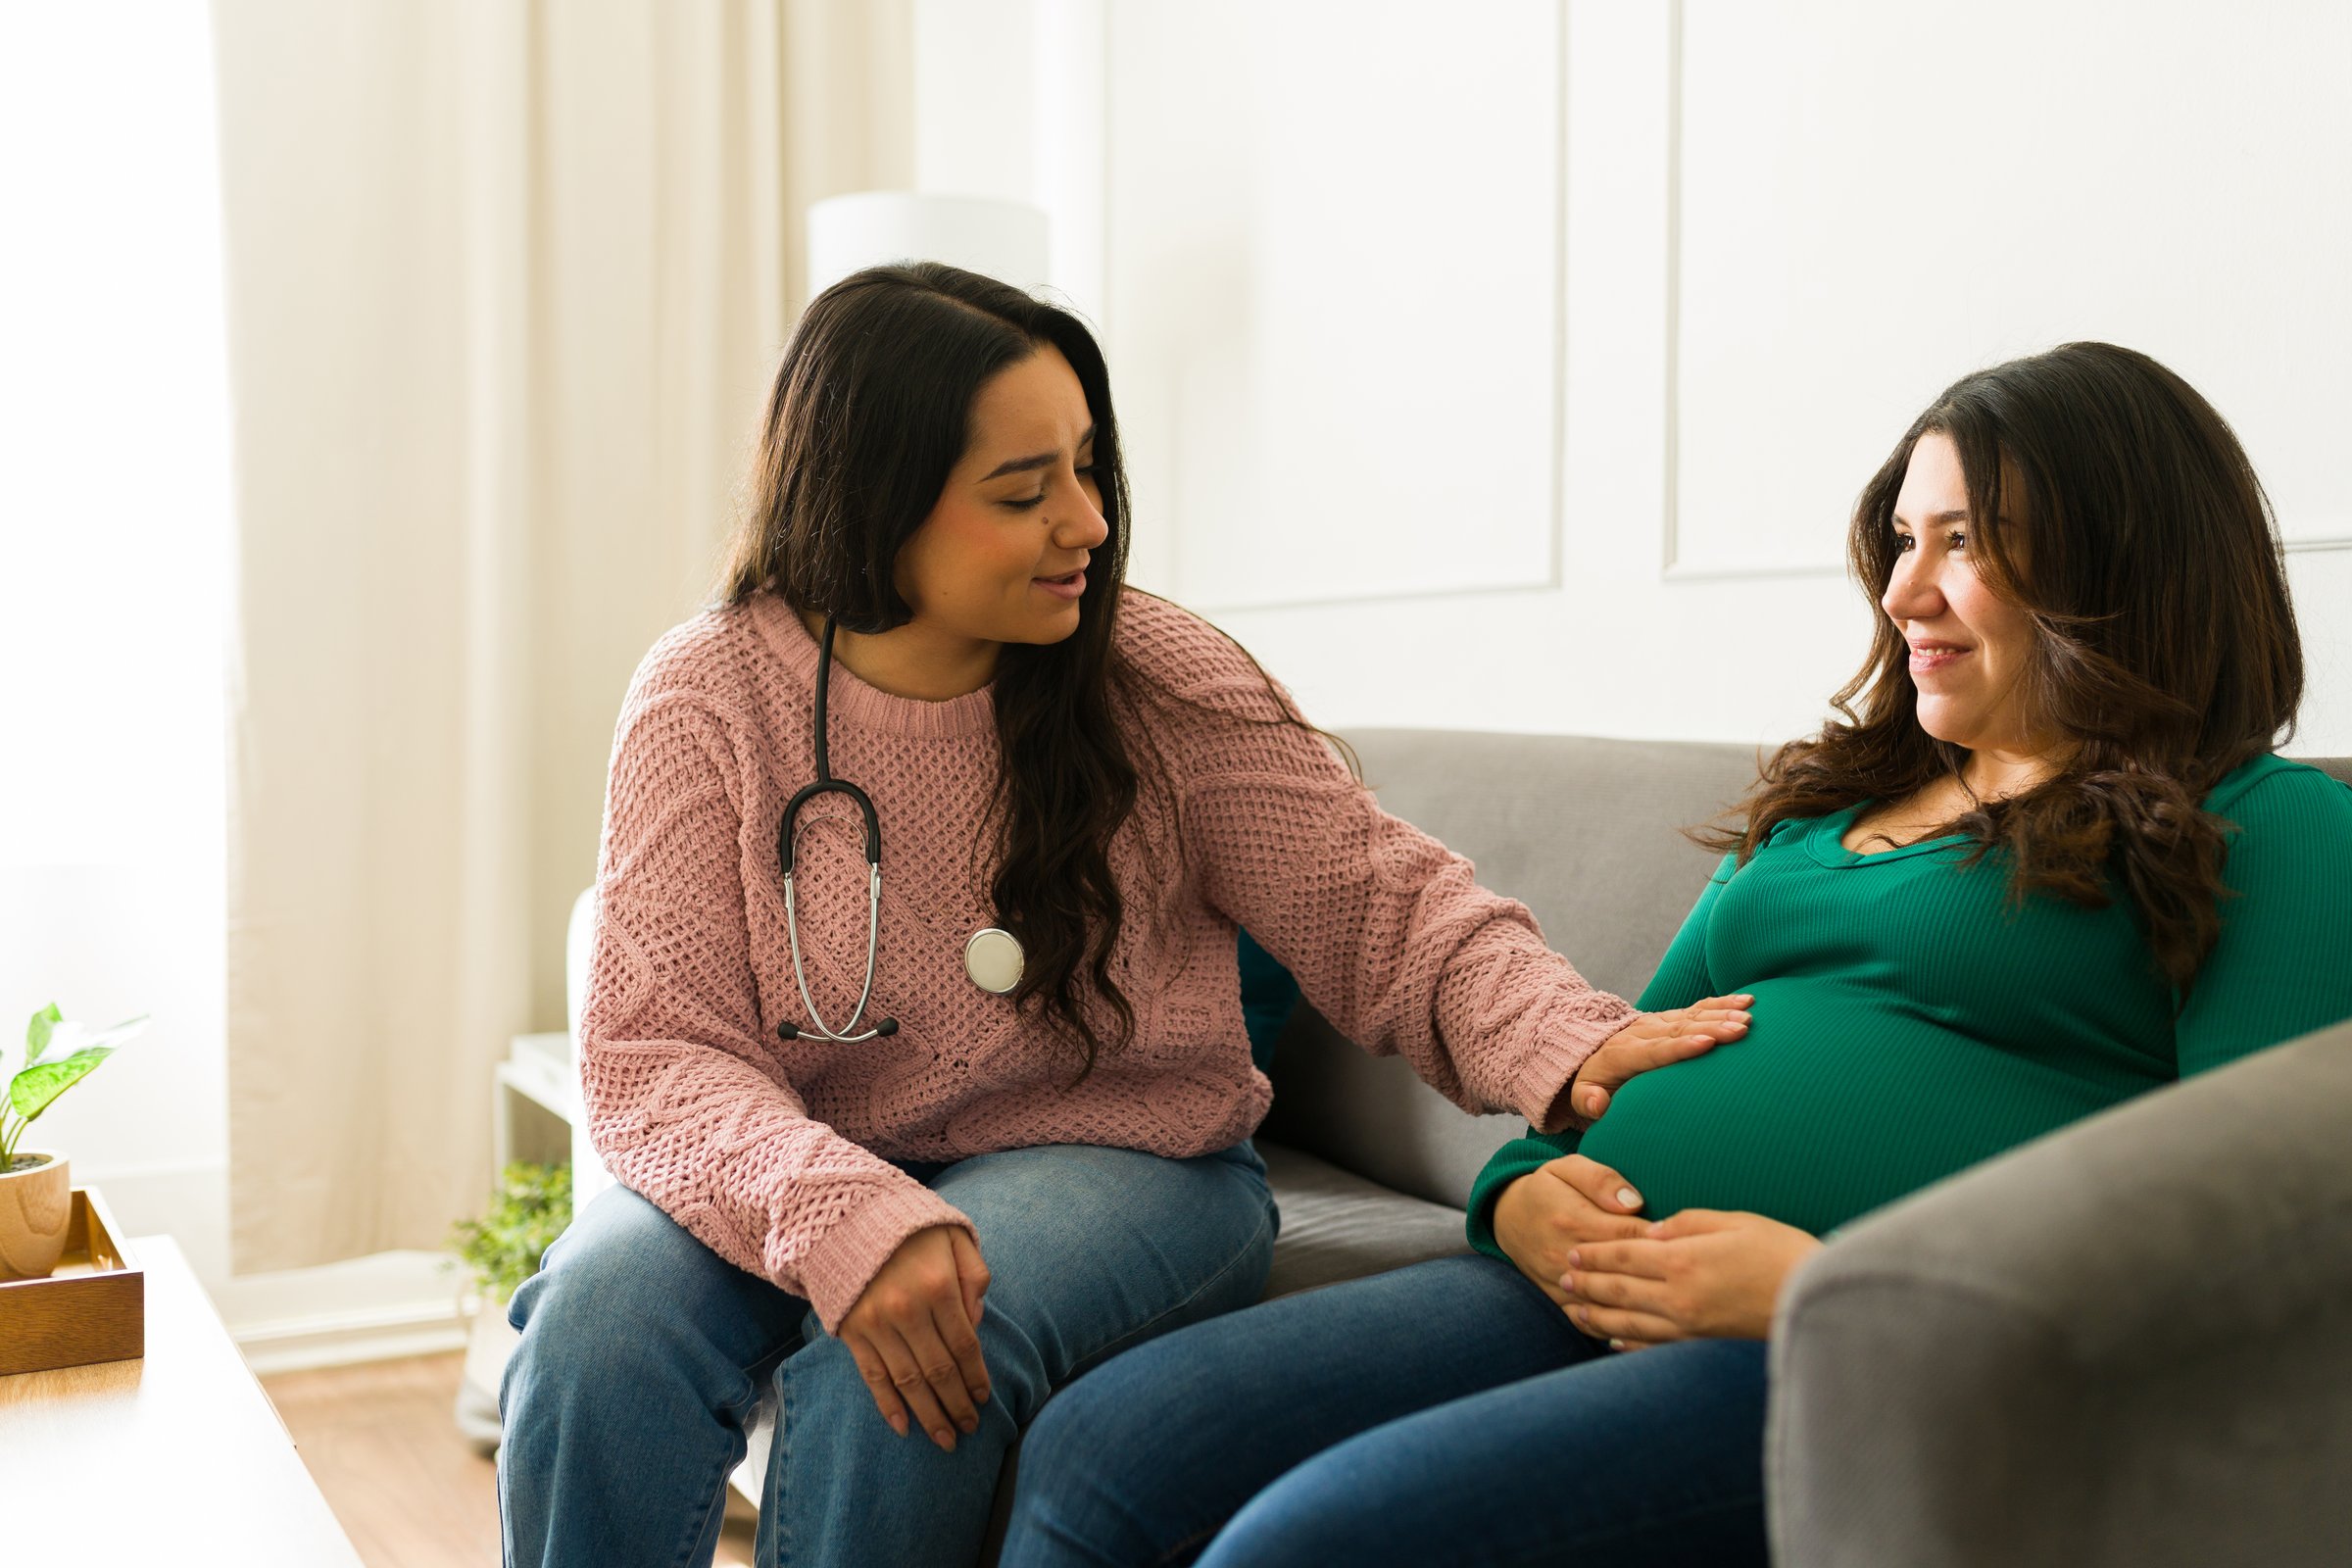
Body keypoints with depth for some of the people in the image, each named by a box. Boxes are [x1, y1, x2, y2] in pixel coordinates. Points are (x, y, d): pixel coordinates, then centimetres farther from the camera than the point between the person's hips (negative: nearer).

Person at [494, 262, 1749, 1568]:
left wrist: (1568, 1045, -27)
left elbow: (1387, 910, -6)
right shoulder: (707, 702, -7)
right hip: (809, 1173, 1)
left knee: (881, 1370, -31)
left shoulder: (1161, 680, -6)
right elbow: (658, 1054, -13)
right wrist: (839, 1212, -33)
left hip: (1117, 1164, -1)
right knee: (602, 1309, -28)